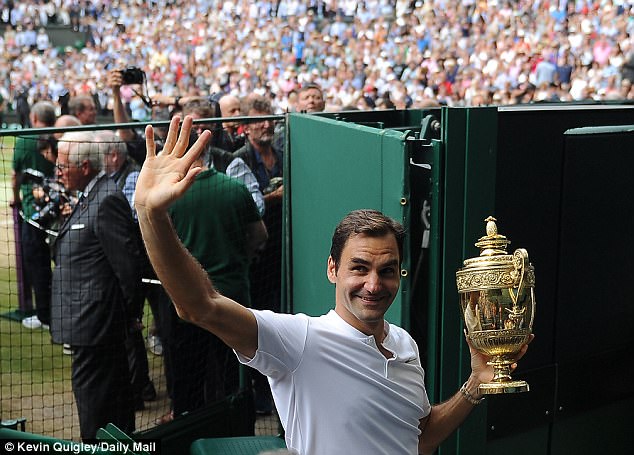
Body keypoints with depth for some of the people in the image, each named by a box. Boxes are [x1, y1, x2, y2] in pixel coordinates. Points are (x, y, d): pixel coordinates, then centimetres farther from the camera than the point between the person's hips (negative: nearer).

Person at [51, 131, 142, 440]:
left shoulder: (107, 200, -19)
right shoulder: (90, 197, 13)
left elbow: (126, 262, -19)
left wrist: (126, 309, -11)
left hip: (94, 320, -10)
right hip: (95, 321, 10)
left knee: (91, 392, -3)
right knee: (115, 388, 19)